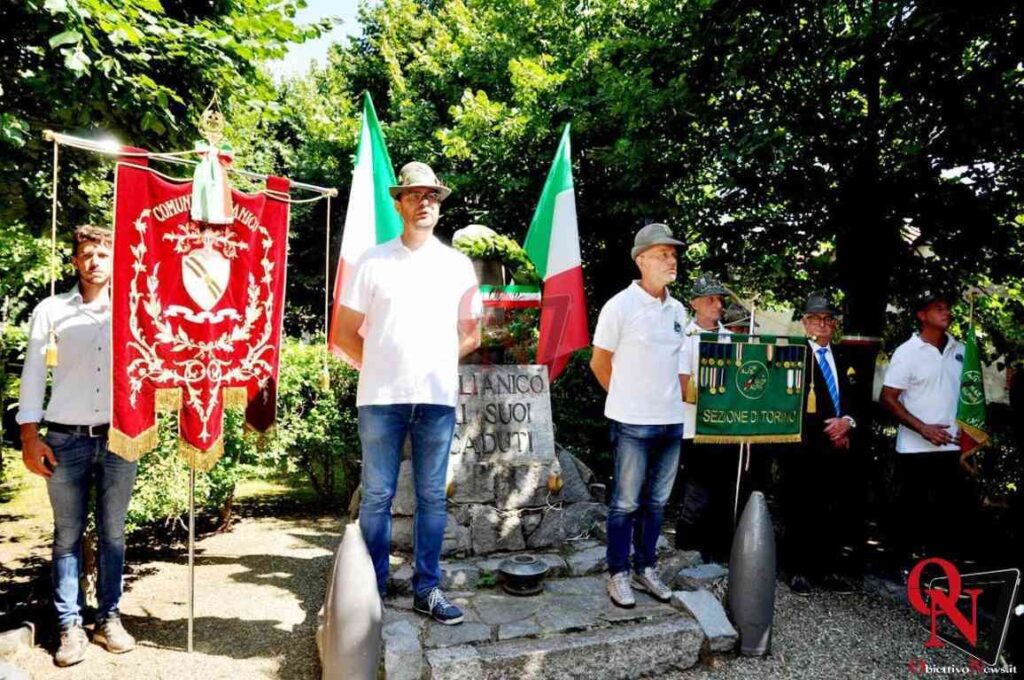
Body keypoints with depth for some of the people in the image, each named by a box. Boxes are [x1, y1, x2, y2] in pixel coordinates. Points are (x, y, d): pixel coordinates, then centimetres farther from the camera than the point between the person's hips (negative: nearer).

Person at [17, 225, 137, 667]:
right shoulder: (51, 311, 3)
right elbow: (32, 374, 2)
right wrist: (29, 436, -4)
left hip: (118, 438, 1)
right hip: (66, 440, -1)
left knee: (112, 533, 8)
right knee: (68, 535, 5)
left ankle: (109, 619, 19)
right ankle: (70, 626, 14)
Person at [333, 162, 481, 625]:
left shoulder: (458, 266, 9)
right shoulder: (373, 261, 4)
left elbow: (469, 335, 15)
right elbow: (346, 331, 6)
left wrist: (438, 362, 5)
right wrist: (377, 366, 0)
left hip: (437, 397, 2)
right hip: (381, 396, -1)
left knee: (431, 496, 8)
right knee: (376, 495, 7)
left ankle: (427, 589, 19)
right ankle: (373, 587, 21)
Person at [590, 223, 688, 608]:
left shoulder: (678, 310, 9)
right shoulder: (620, 306, -9)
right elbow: (599, 364, -2)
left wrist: (667, 398, 13)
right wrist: (629, 399, 5)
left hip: (672, 421, 6)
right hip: (633, 423, -6)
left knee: (656, 501, 14)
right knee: (626, 503, 3)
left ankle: (645, 568, 27)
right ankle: (618, 574, 17)